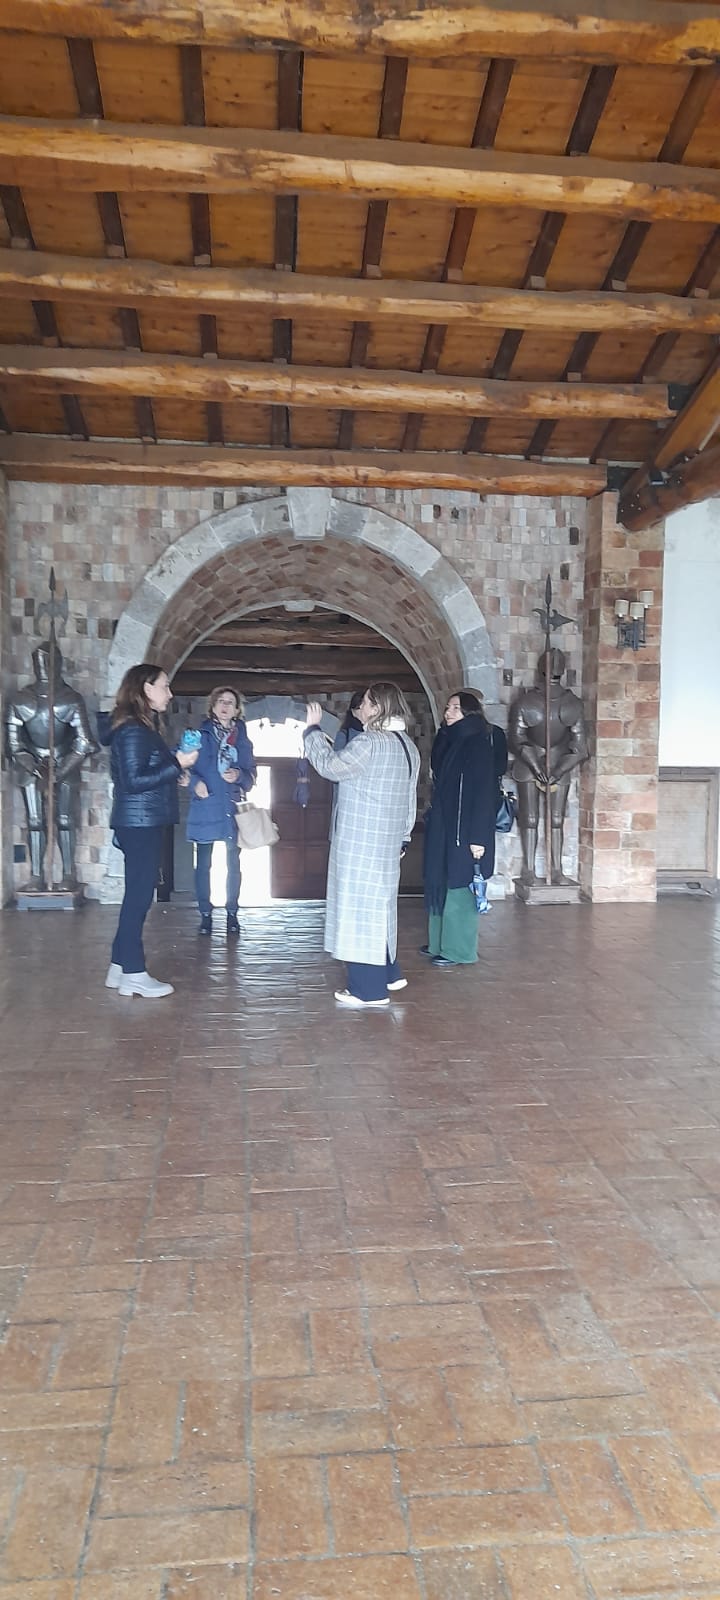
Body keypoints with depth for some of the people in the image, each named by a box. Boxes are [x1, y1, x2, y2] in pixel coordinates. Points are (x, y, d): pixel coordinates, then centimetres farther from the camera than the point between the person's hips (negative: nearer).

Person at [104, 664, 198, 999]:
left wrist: (174, 773, 12)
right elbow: (133, 780, -22)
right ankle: (134, 974, 4)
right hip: (139, 823, -10)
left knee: (137, 893, 12)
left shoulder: (139, 727, 15)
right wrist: (177, 765, -19)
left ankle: (120, 968, 18)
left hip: (143, 822, 10)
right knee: (140, 894, -4)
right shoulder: (133, 730, -16)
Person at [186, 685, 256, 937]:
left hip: (232, 808, 2)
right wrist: (195, 782, -18)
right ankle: (205, 914, 14)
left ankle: (232, 914, 17)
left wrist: (239, 775, -12)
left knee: (233, 863, 6)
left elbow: (251, 775, 9)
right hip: (205, 807, -1)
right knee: (203, 864, 3)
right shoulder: (200, 735, 3)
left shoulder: (242, 739, 8)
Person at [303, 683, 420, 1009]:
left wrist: (312, 729, -3)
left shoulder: (369, 743, -18)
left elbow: (331, 766, -14)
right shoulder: (407, 746, 11)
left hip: (360, 843, -9)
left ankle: (369, 989, 1)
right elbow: (409, 800, 16)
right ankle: (388, 974, 27)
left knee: (360, 907, -3)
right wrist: (403, 835, 23)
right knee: (377, 906, 19)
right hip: (388, 842, 9)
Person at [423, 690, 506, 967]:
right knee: (441, 884, 15)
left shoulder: (479, 744, -15)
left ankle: (459, 951, 11)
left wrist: (478, 838, -22)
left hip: (465, 830, -8)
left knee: (459, 887, 0)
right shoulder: (450, 741, 10)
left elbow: (484, 792, -19)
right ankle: (441, 942, 27)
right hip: (443, 829, 8)